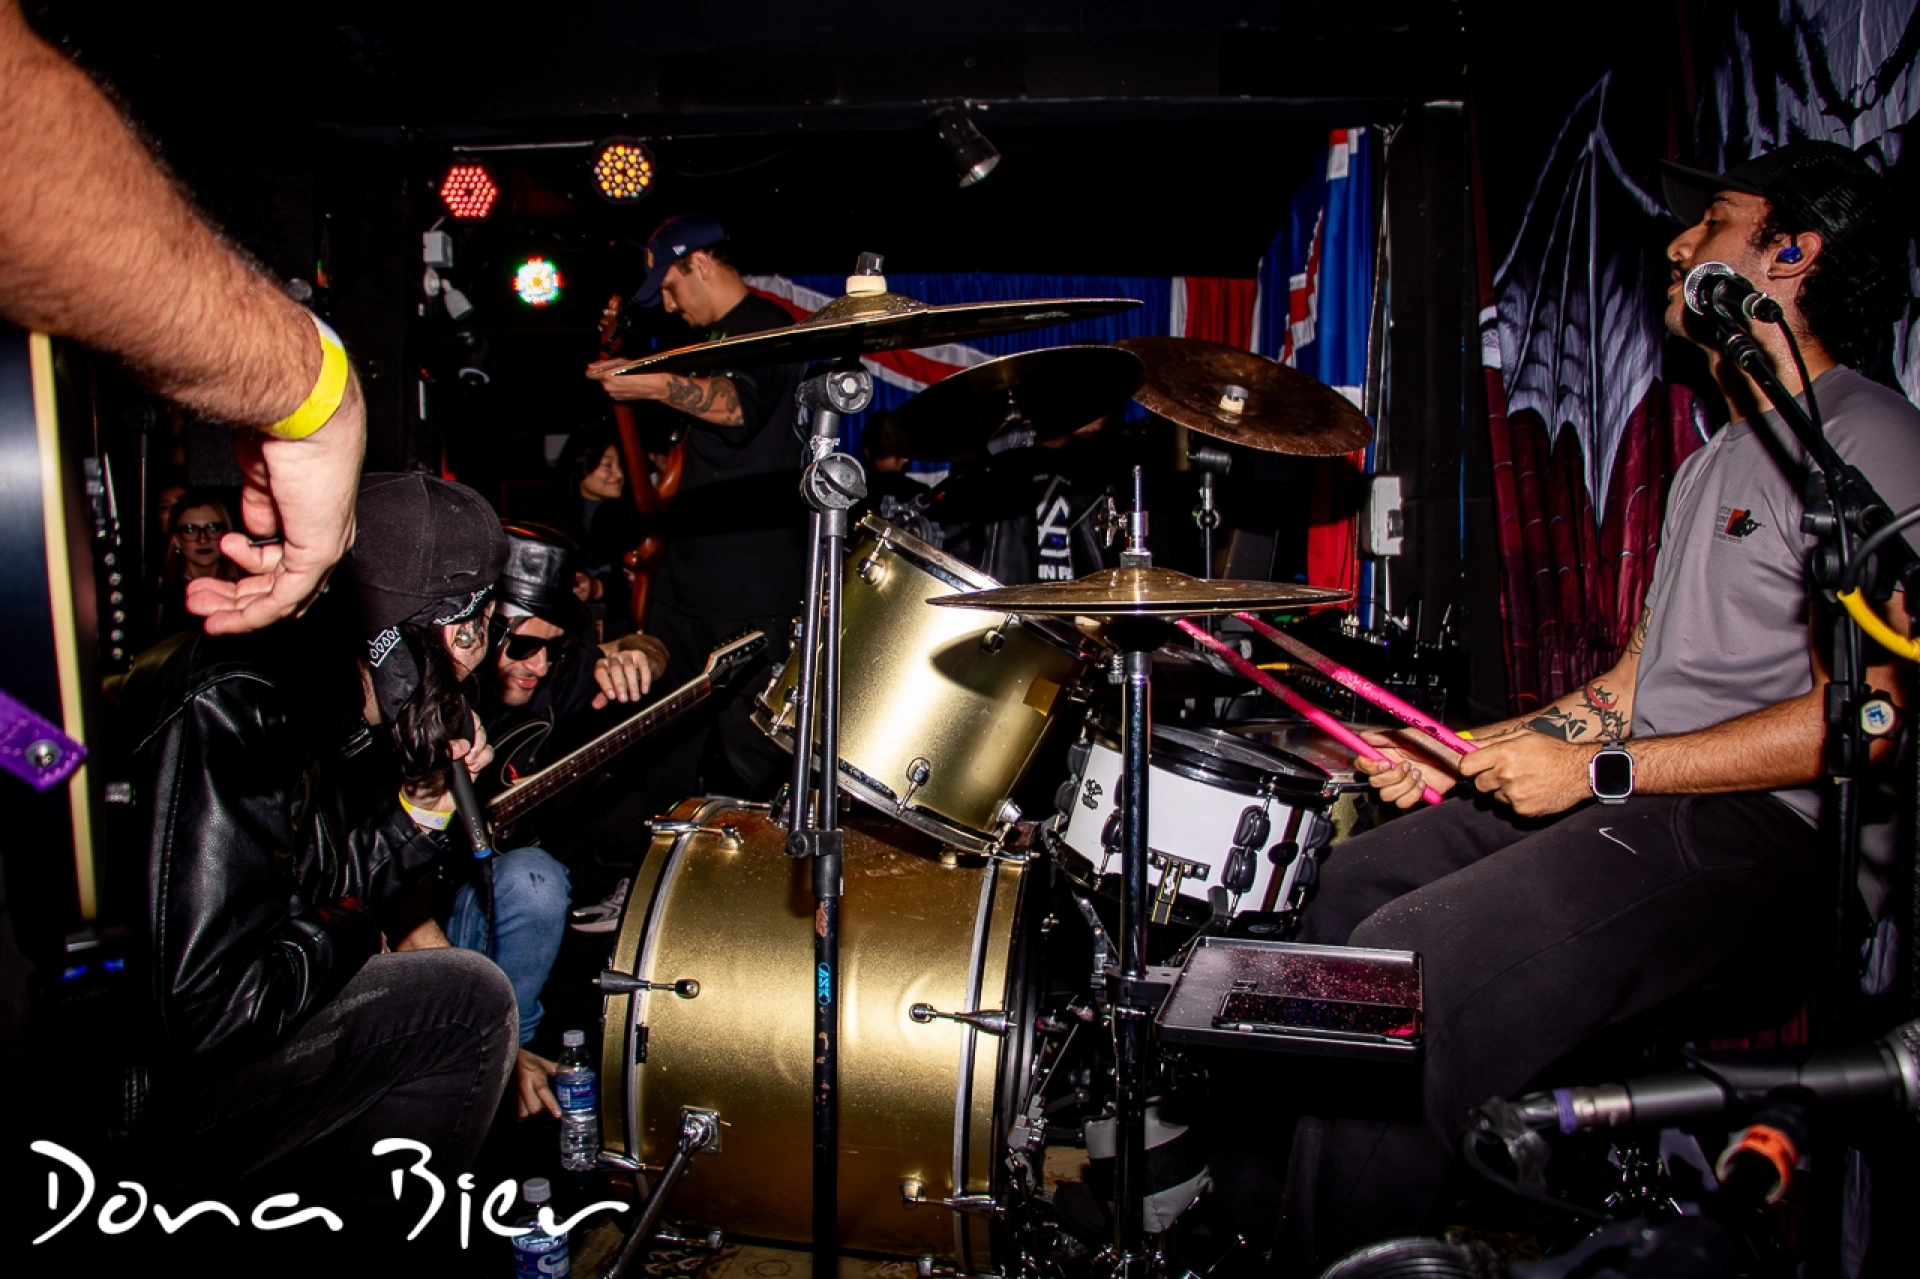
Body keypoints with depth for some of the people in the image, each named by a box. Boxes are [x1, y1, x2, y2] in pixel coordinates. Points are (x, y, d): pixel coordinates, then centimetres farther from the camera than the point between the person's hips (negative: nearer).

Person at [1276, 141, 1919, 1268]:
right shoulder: (1722, 455, 22)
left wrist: (1595, 770, -20)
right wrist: (1472, 752, 10)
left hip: (1767, 828, -10)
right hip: (1645, 794, 10)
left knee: (1409, 966, -24)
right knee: (1360, 877, 9)